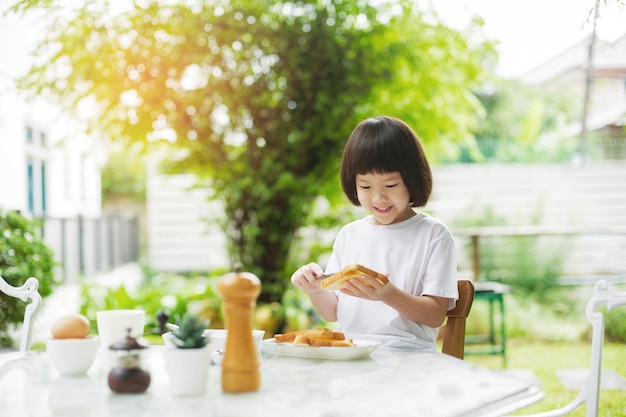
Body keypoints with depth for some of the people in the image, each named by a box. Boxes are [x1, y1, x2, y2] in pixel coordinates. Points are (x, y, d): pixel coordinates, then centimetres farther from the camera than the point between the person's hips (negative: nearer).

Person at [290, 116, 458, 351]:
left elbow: (436, 316, -5)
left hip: (407, 357, -3)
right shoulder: (348, 234, 15)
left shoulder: (433, 234, 1)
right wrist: (314, 290, -4)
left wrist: (388, 295, -20)